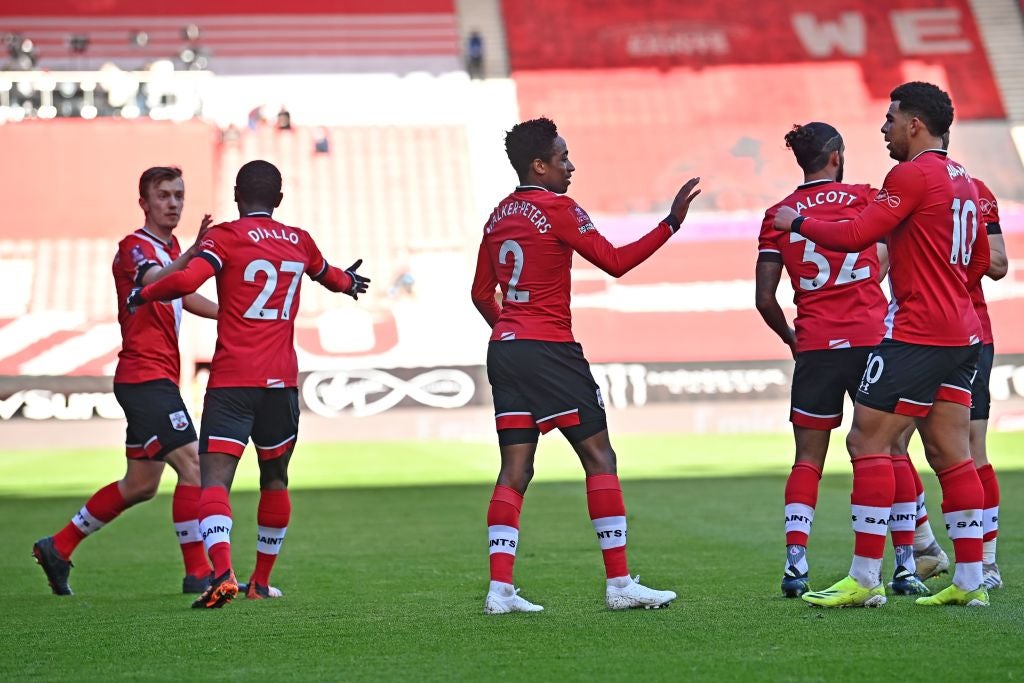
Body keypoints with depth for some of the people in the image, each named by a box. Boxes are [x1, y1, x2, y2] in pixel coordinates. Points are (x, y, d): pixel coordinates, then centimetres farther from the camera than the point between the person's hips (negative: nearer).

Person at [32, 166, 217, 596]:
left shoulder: (170, 247, 16)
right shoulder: (135, 247, -11)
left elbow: (184, 296, 33)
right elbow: (154, 285, -35)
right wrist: (192, 254, -54)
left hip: (156, 379, 10)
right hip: (146, 378, -10)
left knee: (140, 486, 14)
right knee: (191, 464, -14)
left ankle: (57, 548, 23)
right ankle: (198, 573, -10)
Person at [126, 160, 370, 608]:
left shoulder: (226, 237, -3)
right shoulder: (299, 241, 13)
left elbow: (186, 281, -19)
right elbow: (329, 276, 35)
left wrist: (140, 295, 0)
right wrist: (349, 282, 58)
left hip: (231, 380, -4)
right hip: (281, 381, 4)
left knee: (214, 478, -10)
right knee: (274, 479, 19)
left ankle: (223, 574, -31)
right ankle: (261, 582, 27)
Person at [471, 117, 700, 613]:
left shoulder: (499, 217, 14)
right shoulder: (558, 209, -8)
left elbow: (481, 294, 18)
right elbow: (615, 262, -9)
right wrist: (671, 223, -6)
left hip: (504, 349, 7)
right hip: (550, 351, -7)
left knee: (515, 470, 5)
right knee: (599, 458, -1)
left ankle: (500, 588, -3)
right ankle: (619, 583, -1)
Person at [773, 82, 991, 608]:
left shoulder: (913, 175, -12)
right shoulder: (961, 180, 16)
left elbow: (855, 235, -14)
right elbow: (979, 263, 23)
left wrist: (798, 223, -1)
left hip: (915, 335, -9)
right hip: (962, 334, 9)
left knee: (867, 442, -6)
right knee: (950, 454, 8)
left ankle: (865, 579, -8)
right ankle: (970, 580, 6)